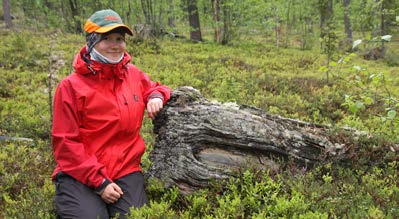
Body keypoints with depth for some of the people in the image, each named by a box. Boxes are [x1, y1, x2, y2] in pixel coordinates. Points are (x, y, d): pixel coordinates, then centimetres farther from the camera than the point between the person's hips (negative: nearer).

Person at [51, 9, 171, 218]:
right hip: (81, 175, -3)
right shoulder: (71, 86, -8)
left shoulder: (134, 75, 5)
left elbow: (155, 88, 26)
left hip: (125, 171, 4)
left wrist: (156, 96, -2)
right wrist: (99, 182, -14)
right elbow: (65, 142, -8)